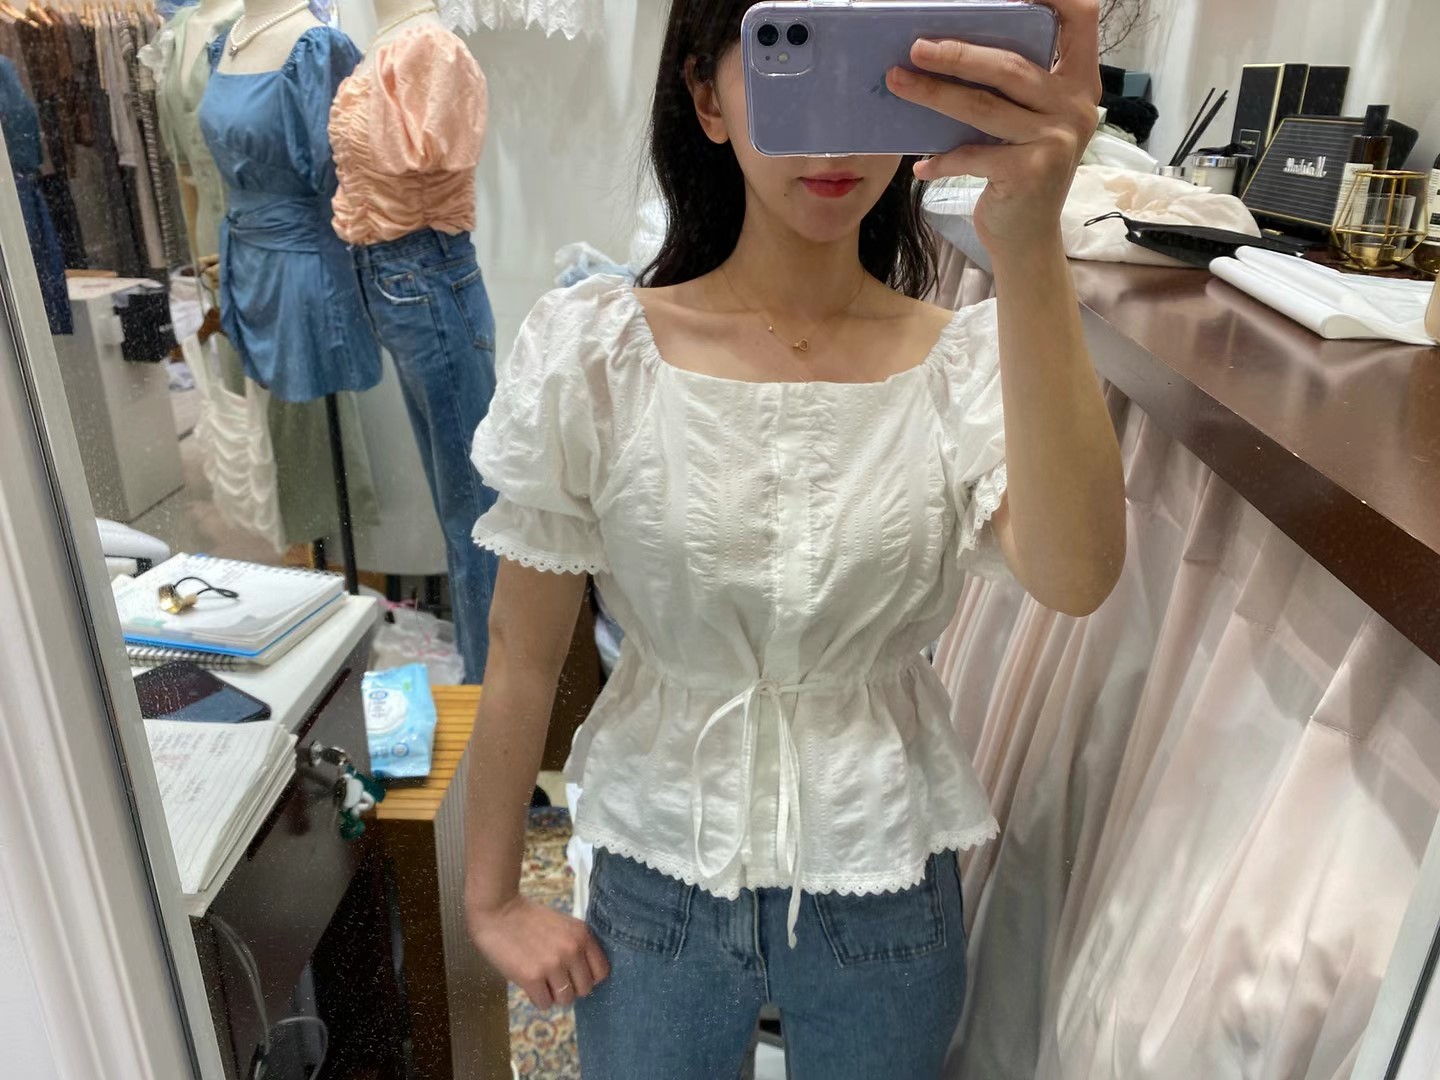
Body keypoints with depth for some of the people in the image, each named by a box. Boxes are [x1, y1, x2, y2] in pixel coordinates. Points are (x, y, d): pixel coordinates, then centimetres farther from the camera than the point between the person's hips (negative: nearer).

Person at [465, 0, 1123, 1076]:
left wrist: (1028, 241, -41)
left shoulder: (971, 362, -12)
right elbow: (523, 653, -8)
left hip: (888, 895, 1)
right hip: (659, 885, 0)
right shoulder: (593, 350, -14)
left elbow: (1076, 576, -31)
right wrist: (491, 897, 1)